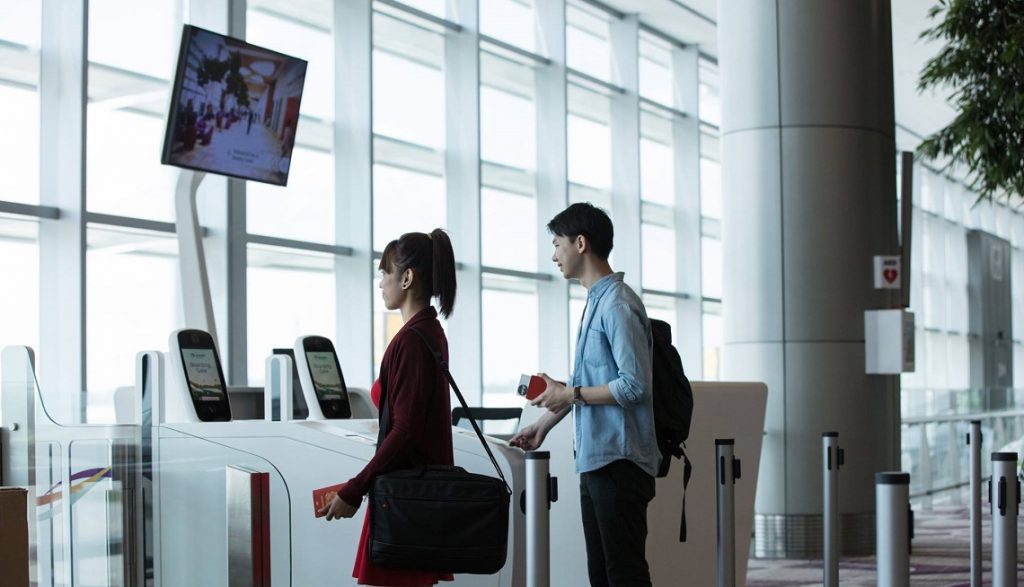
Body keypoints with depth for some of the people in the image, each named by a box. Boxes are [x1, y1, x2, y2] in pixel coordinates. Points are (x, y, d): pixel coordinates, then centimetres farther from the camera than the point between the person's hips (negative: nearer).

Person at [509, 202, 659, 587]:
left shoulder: (618, 305, -14)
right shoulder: (595, 302, 16)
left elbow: (634, 384, -21)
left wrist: (571, 395, -13)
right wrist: (545, 424, 24)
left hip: (618, 459, -10)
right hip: (594, 458, 10)